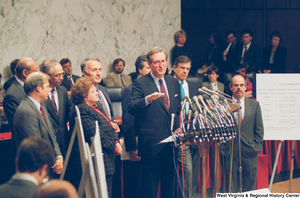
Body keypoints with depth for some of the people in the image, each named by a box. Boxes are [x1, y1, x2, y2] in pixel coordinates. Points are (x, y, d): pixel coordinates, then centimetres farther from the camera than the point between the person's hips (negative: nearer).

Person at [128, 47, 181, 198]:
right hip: (152, 143, -6)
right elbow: (131, 108, -16)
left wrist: (178, 129, 7)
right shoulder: (140, 83, -5)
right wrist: (147, 99, -34)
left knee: (169, 184, 12)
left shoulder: (173, 83, 14)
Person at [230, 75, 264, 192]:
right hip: (229, 151, -1)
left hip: (249, 151, 1)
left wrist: (258, 146, 1)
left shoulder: (254, 105, 10)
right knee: (230, 187, 0)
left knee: (249, 187, 3)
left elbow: (259, 129, 10)